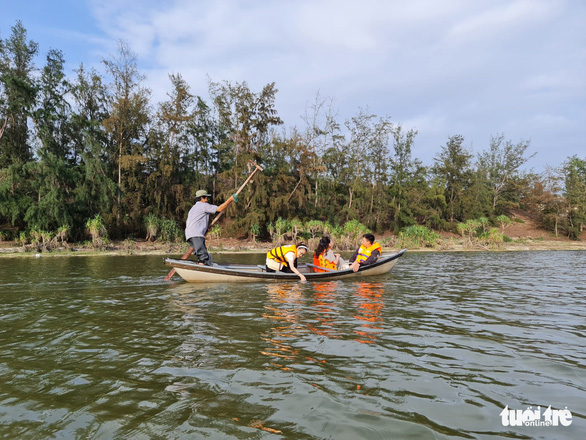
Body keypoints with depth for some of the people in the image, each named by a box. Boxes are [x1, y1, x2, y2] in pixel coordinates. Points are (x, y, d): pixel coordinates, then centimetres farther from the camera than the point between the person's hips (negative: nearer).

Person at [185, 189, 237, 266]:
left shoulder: (192, 208, 33)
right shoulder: (203, 205, 4)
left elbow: (187, 225, 29)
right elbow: (220, 209, -4)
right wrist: (230, 200, 5)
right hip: (196, 234, -10)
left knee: (207, 257, 6)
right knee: (204, 257, -18)